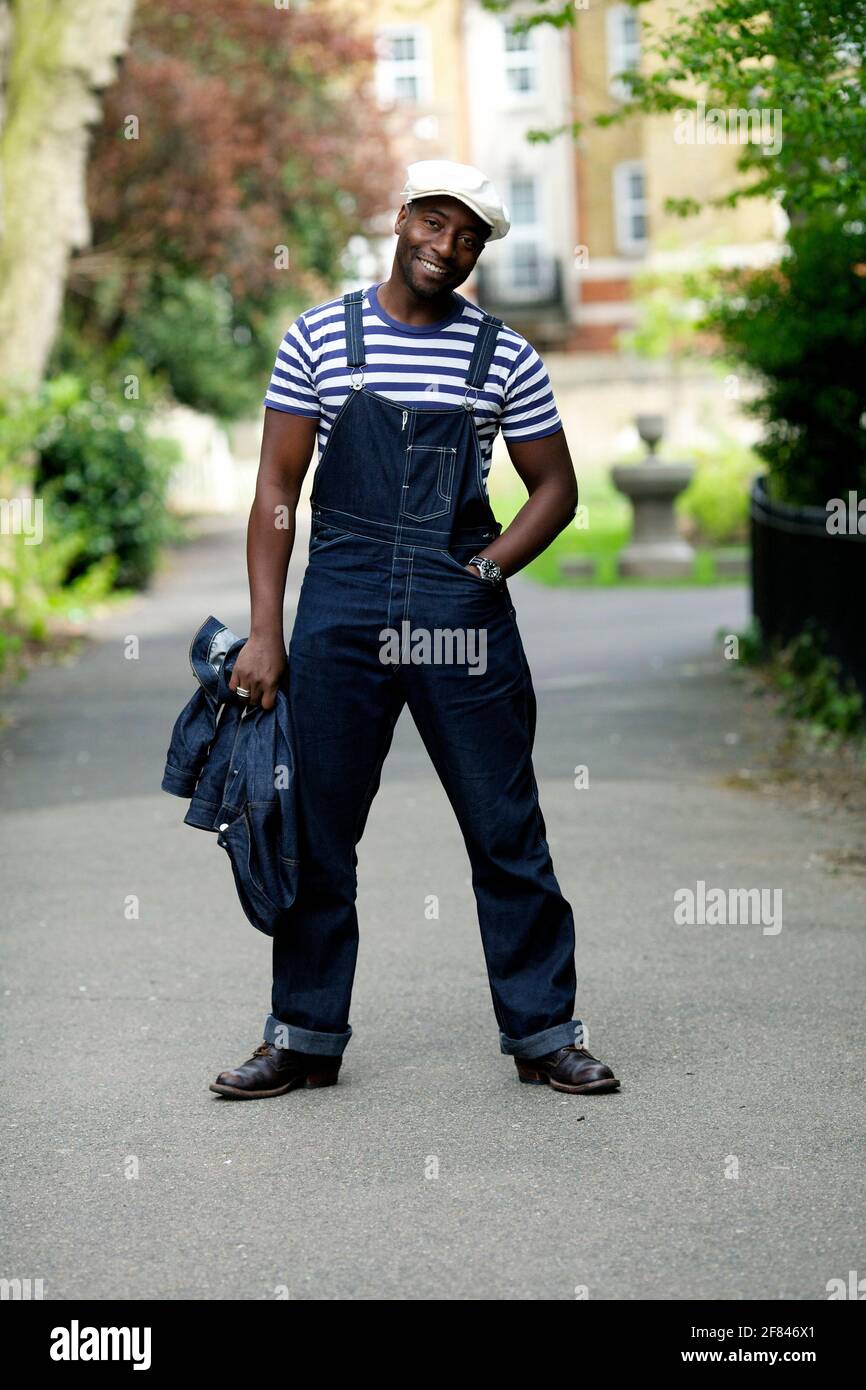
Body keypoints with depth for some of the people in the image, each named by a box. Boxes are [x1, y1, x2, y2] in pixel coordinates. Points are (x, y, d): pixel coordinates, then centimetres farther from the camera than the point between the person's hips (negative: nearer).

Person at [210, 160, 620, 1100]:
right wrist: (264, 630, -3)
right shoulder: (319, 337, 4)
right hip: (341, 610, 0)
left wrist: (489, 568, -4)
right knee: (315, 833, 6)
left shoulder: (505, 358, 5)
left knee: (507, 830, 3)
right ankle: (304, 1037, 18)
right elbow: (277, 486, 4)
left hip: (463, 614, 0)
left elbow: (554, 487, 13)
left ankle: (542, 1034, 15)